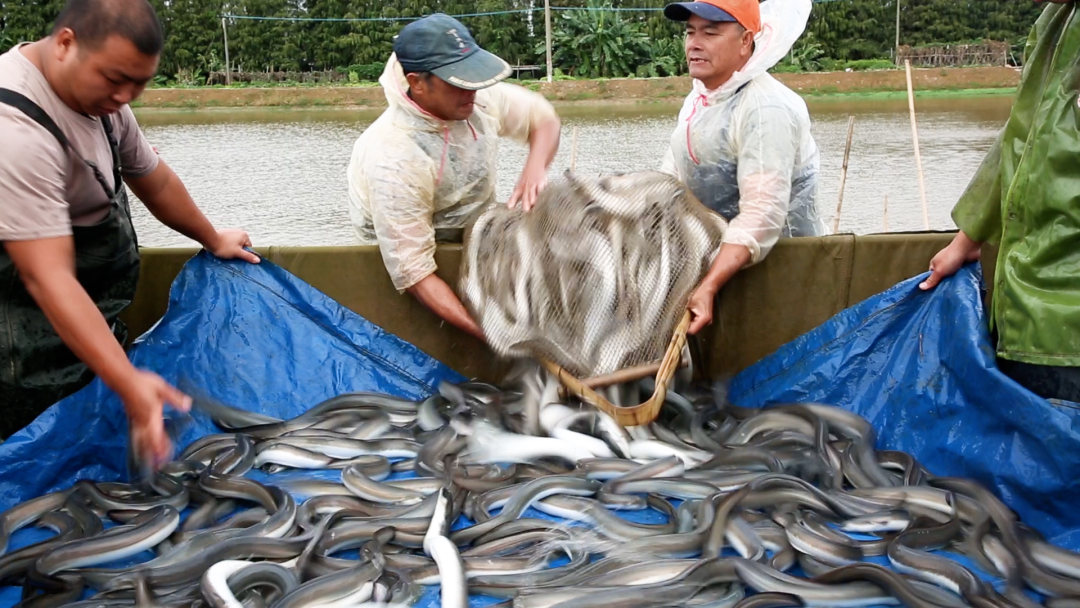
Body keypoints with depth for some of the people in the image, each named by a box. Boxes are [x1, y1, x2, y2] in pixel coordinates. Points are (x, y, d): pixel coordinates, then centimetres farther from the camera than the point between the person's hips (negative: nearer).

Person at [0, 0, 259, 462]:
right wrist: (128, 383, -40)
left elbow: (152, 177, 16)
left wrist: (212, 239, 27)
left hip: (96, 319, 9)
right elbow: (47, 278, -35)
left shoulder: (101, 93, -1)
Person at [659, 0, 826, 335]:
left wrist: (707, 288, -43)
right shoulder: (698, 99, 6)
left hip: (776, 267, -8)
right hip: (716, 257, 8)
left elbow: (762, 215, -34)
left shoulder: (765, 107, -24)